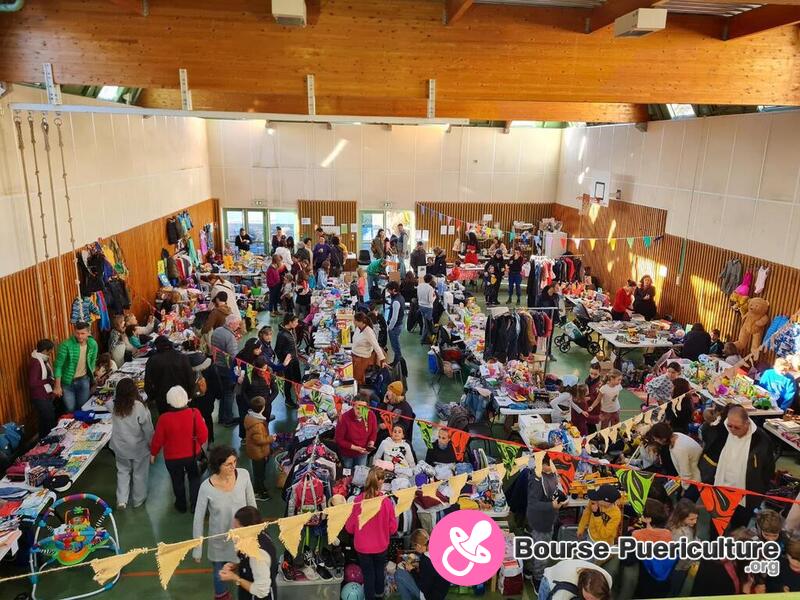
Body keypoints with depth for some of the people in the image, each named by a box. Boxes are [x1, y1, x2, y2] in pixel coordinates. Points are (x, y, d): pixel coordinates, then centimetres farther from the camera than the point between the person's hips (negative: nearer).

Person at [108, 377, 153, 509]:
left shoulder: (114, 405, -13)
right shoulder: (140, 407, -26)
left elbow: (107, 404, 16)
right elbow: (148, 429, -17)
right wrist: (151, 444, -3)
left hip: (120, 447, 3)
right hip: (139, 447, -3)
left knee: (123, 471, 22)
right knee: (139, 474, 16)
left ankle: (121, 500, 19)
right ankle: (138, 500, 31)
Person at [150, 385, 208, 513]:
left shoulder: (164, 419, -25)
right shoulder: (194, 414, -23)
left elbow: (158, 440, -11)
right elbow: (203, 436, -16)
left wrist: (153, 453, 8)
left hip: (172, 457, 0)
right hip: (193, 454, 0)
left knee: (177, 481, 23)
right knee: (194, 478, 25)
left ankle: (181, 506, 42)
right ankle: (195, 506, 30)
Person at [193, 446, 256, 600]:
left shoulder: (243, 475, -20)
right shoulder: (206, 487, -27)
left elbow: (251, 503, -4)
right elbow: (198, 519, -14)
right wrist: (197, 549, -7)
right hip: (219, 541, -1)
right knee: (219, 575, 23)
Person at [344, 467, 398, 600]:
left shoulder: (358, 500, -24)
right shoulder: (387, 501, -23)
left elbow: (349, 528, -11)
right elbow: (393, 529, -11)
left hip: (363, 546, -1)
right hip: (381, 545, 1)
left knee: (368, 574, 20)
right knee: (379, 570, 28)